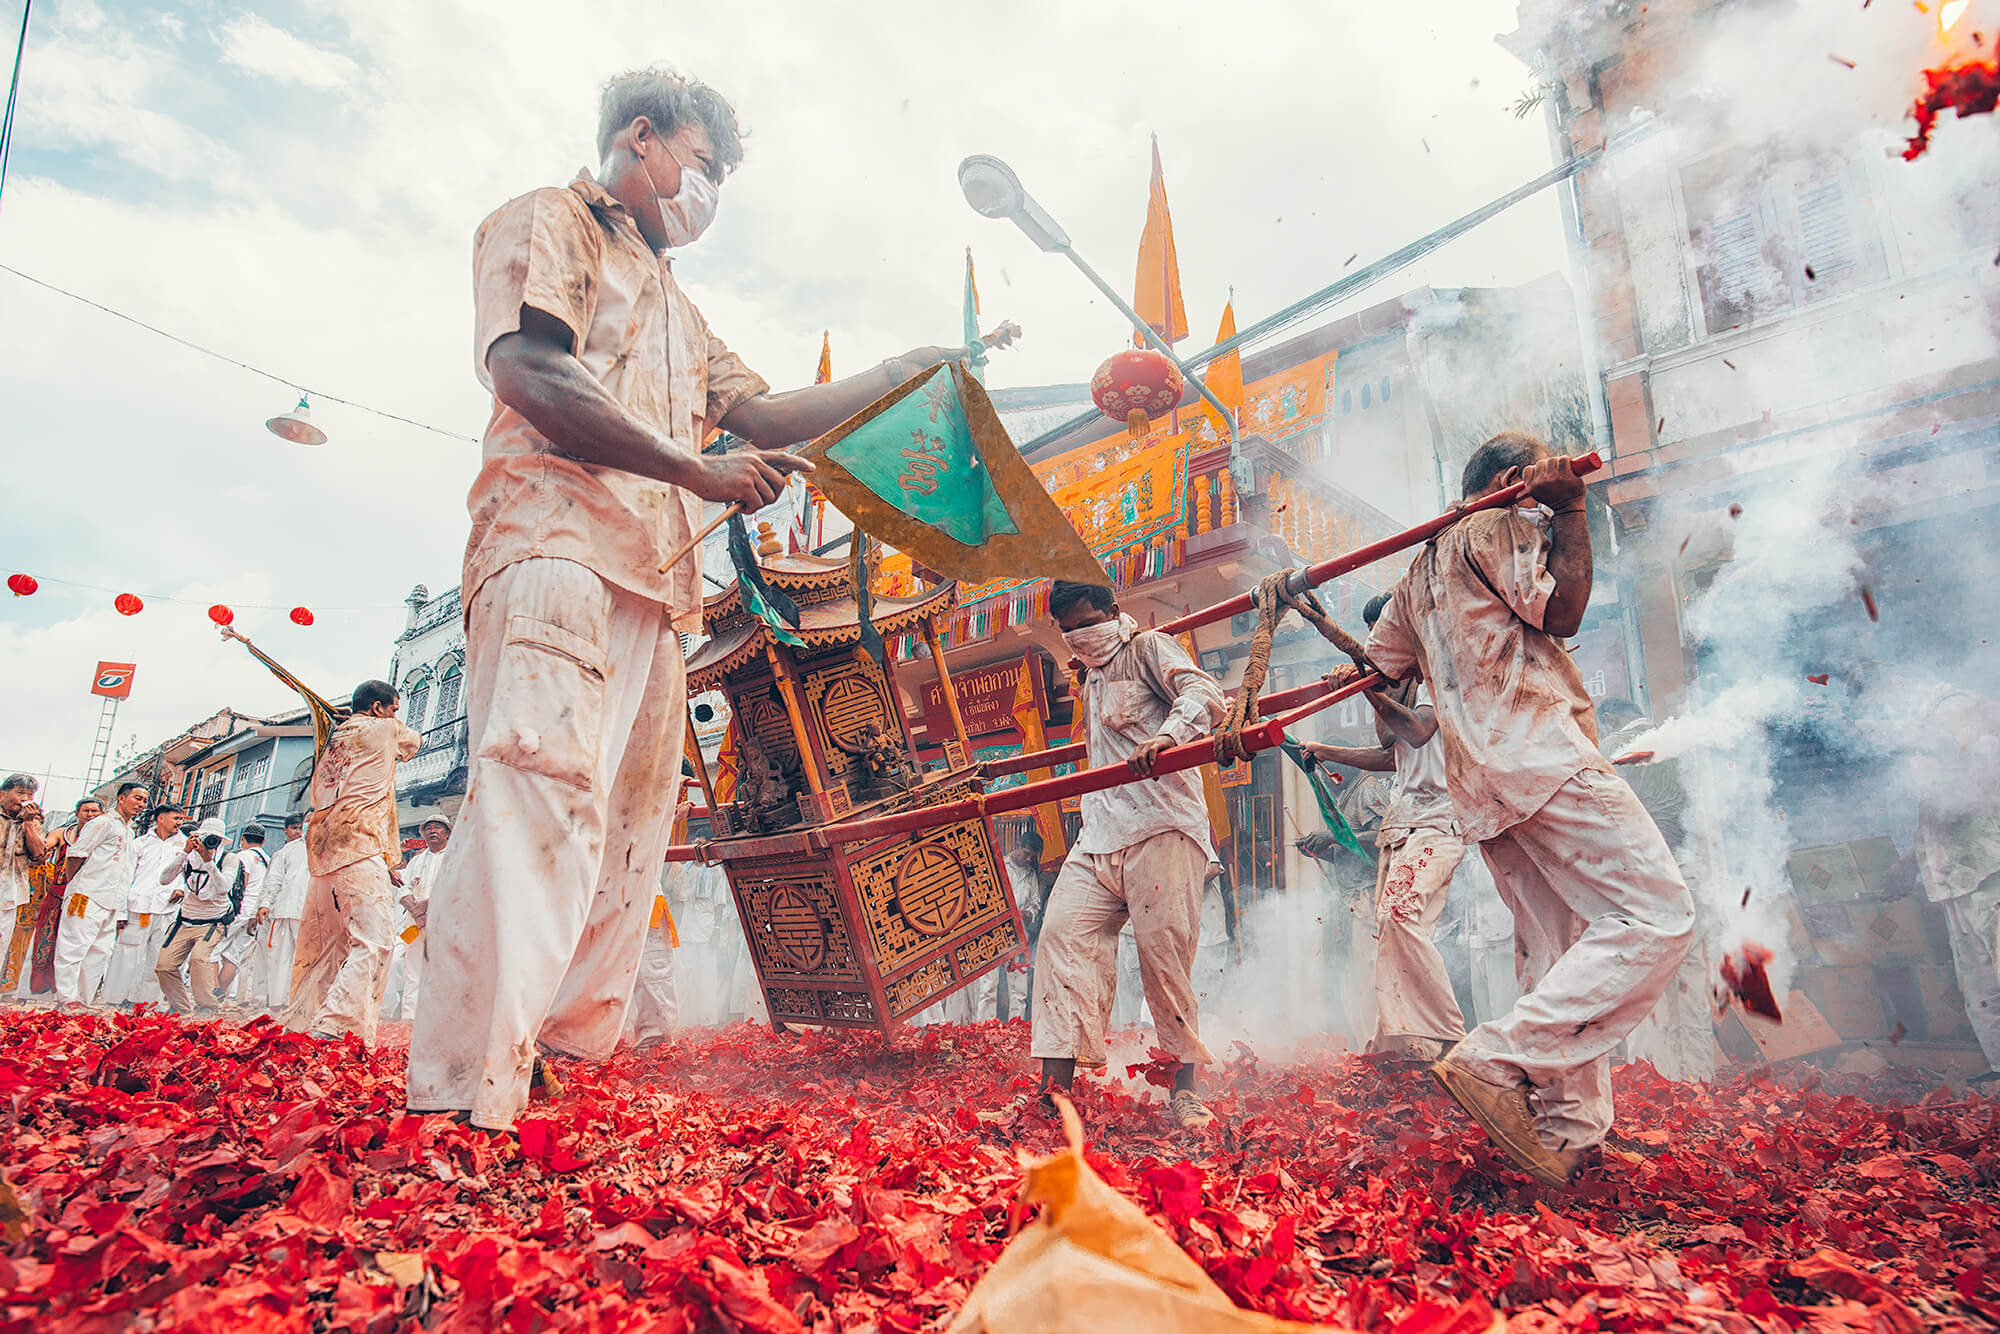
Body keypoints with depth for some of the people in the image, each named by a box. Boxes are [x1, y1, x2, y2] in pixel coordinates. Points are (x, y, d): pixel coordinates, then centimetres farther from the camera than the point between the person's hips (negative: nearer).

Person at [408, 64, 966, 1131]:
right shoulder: (548, 222, 10)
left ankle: (573, 1066, 7)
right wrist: (695, 469, -10)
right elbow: (527, 371, -8)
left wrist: (905, 373, 25)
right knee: (540, 794, -23)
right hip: (558, 543, -9)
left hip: (655, 582, 9)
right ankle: (462, 1100, -26)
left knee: (625, 825, 3)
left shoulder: (673, 305, 36)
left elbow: (761, 416, 30)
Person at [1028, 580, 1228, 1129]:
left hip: (1161, 828, -7)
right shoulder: (1093, 678, 28)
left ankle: (1185, 1088, 9)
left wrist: (1167, 735, -34)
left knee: (1163, 956, -8)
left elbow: (1205, 695, -16)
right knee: (1063, 931, -11)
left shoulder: (1149, 647, 3)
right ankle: (1055, 1086, -13)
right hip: (1099, 837, 7)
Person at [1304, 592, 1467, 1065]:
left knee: (1401, 912, -24)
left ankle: (1445, 1039, -18)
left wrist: (1369, 689, -25)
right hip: (1399, 821, 10)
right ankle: (1395, 1039, 6)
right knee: (1389, 923, 3)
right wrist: (1325, 752, 26)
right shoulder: (1401, 682, 24)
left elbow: (1418, 731, -21)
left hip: (1437, 817, -9)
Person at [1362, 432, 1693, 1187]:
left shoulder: (1422, 567, 27)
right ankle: (1497, 1060, -19)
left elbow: (1378, 664, 30)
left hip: (1479, 775, 9)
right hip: (1535, 748, -9)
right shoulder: (1499, 526, 3)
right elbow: (1563, 612, -7)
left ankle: (1569, 1132, 2)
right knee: (1657, 915, -12)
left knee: (1564, 954, 8)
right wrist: (1571, 511, 1)